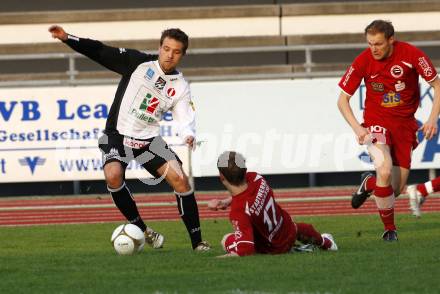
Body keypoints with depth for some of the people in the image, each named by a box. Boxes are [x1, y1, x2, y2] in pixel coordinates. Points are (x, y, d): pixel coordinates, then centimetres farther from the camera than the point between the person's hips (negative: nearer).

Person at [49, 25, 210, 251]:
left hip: (149, 139, 2)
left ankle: (197, 241, -3)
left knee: (180, 179, -13)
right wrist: (67, 38, -17)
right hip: (118, 134, -2)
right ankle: (142, 231, -12)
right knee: (113, 175, -29)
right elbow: (101, 52, -7)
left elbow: (185, 120, -5)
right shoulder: (139, 62, -7)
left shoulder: (180, 87, 0)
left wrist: (188, 136, -30)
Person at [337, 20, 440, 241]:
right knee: (385, 171, -28)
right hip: (376, 121, -2)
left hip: (405, 123, 2)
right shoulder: (363, 61, -12)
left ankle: (369, 183, 35)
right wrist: (357, 128, -18)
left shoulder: (412, 54, -14)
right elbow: (342, 100, -4)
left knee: (397, 188, 0)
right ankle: (389, 228, -11)